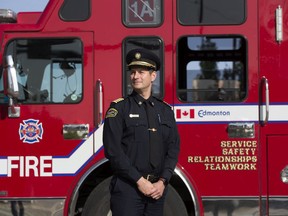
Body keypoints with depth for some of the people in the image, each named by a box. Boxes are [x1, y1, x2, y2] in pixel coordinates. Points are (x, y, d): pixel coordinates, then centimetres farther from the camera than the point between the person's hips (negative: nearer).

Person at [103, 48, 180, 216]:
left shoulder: (166, 110, 12)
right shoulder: (119, 108, -1)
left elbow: (173, 149, 8)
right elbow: (112, 149, -9)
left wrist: (162, 182, -6)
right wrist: (139, 180, -13)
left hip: (157, 188, 4)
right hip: (127, 187, -4)